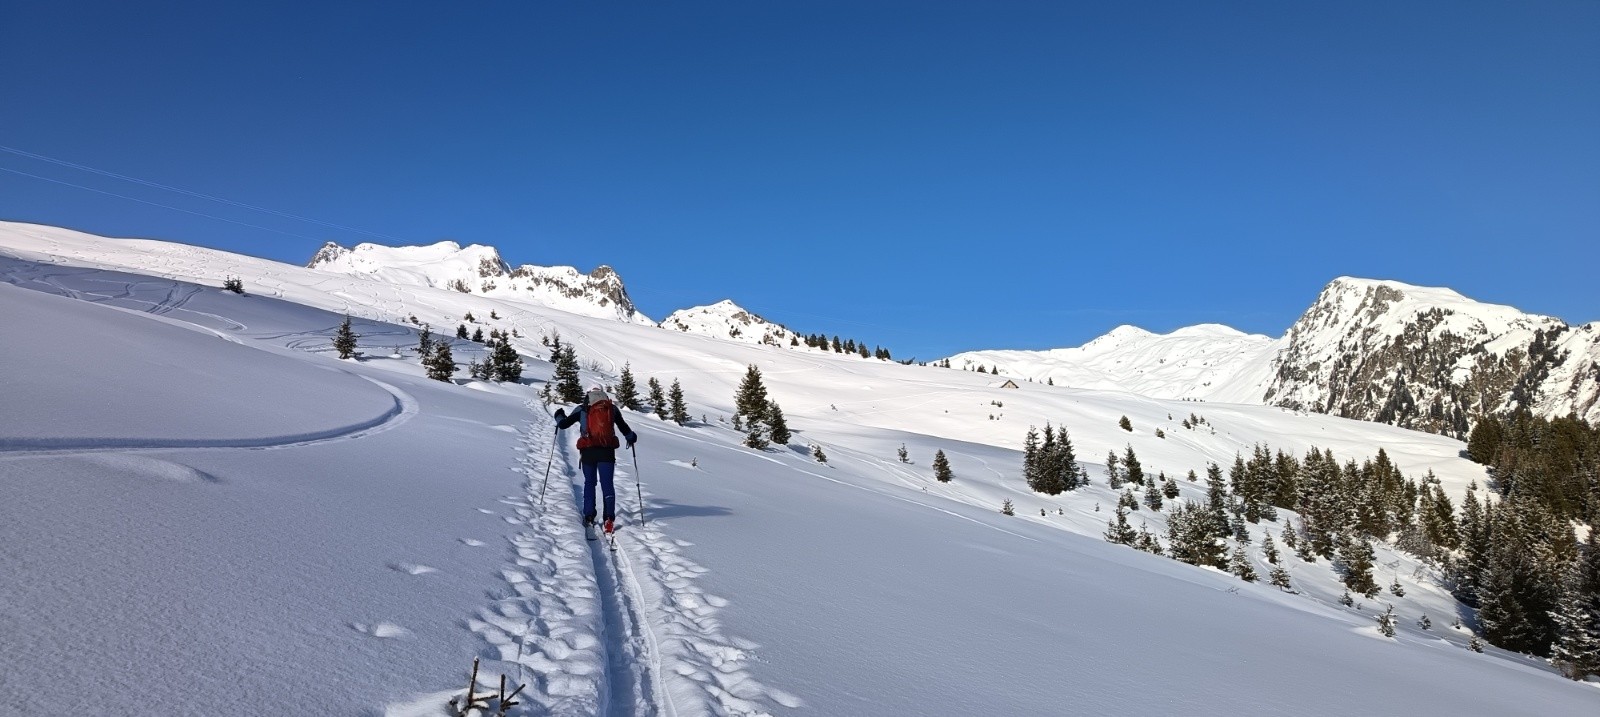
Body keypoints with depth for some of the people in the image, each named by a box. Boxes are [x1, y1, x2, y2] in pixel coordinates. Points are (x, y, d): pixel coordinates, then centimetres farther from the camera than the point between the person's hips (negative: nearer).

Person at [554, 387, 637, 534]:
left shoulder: (582, 410, 6)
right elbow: (624, 428, 17)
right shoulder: (612, 408, 9)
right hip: (607, 451, 0)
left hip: (588, 451, 0)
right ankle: (609, 517, -11)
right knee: (607, 484, 1)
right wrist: (631, 437, 38)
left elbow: (563, 424, 10)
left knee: (589, 483, 14)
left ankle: (589, 517, 7)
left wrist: (559, 416, 33)